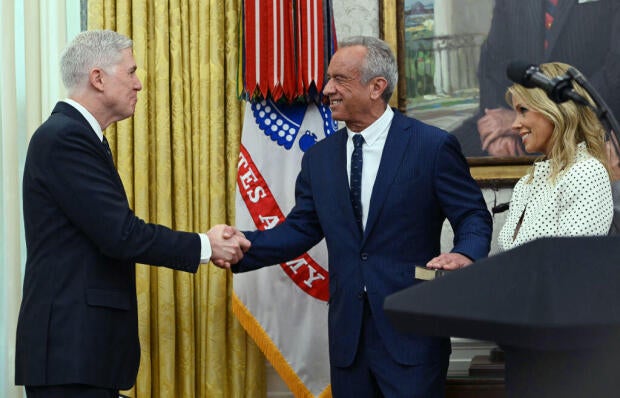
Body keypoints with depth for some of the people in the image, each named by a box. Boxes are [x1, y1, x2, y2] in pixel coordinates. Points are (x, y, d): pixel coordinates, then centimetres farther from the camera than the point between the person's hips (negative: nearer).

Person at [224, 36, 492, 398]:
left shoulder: (433, 146, -4)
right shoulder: (320, 158, 10)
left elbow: (474, 217, -2)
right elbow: (299, 230, 10)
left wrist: (465, 255, -23)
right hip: (348, 336, 5)